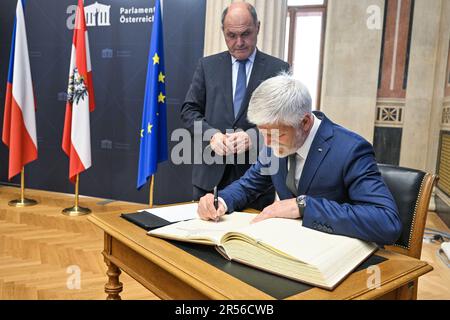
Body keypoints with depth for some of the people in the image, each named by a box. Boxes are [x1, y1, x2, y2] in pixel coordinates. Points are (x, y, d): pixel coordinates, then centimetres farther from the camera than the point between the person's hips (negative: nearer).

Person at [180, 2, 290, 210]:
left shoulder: (278, 69, 3)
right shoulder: (207, 66, 9)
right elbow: (189, 110, 6)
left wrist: (252, 137, -19)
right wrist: (212, 134, -14)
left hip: (257, 176, -1)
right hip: (211, 172, 2)